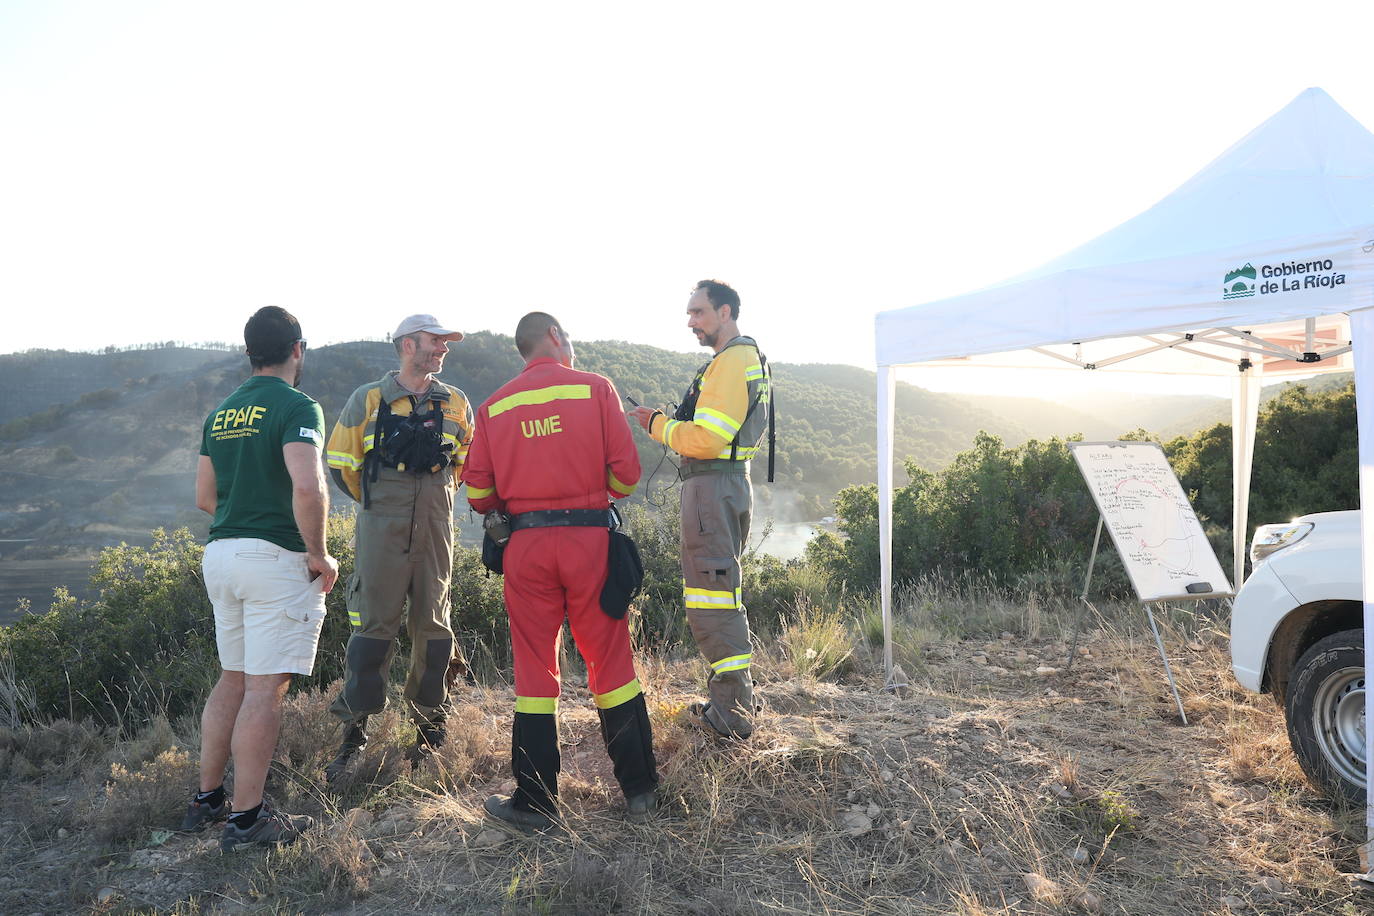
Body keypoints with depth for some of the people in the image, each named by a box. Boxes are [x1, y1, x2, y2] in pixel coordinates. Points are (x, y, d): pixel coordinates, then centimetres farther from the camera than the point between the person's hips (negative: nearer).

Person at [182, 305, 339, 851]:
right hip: (275, 560, -8)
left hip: (220, 555, 8)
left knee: (233, 680, 19)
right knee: (265, 689, -2)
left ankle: (206, 799, 27)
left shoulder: (221, 413, 14)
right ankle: (246, 819, 4)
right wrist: (318, 554, -14)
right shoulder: (296, 407, -10)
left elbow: (204, 497, 17)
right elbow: (308, 487, -25)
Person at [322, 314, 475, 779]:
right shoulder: (367, 400, 2)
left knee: (431, 623, 8)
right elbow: (342, 463, 8)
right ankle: (353, 735, 5)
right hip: (382, 530, -2)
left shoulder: (456, 404, 10)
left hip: (436, 528, 3)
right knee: (373, 624, -4)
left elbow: (467, 460, 23)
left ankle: (430, 727, 19)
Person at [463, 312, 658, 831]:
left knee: (534, 667, 9)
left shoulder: (494, 407, 6)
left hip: (525, 544, 2)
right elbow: (626, 473, -5)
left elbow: (478, 493, 3)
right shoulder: (595, 388, -1)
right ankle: (639, 790, 17)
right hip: (589, 537, -1)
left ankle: (535, 801, 15)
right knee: (609, 660, 9)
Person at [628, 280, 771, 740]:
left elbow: (707, 440, -21)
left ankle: (732, 715, -3)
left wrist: (658, 424, -9)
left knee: (712, 601, -8)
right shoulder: (750, 358, 19)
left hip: (712, 486, -11)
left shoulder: (729, 362, -14)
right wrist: (672, 422, 12)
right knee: (721, 596, 17)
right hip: (730, 482, 11)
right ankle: (732, 700, 26)